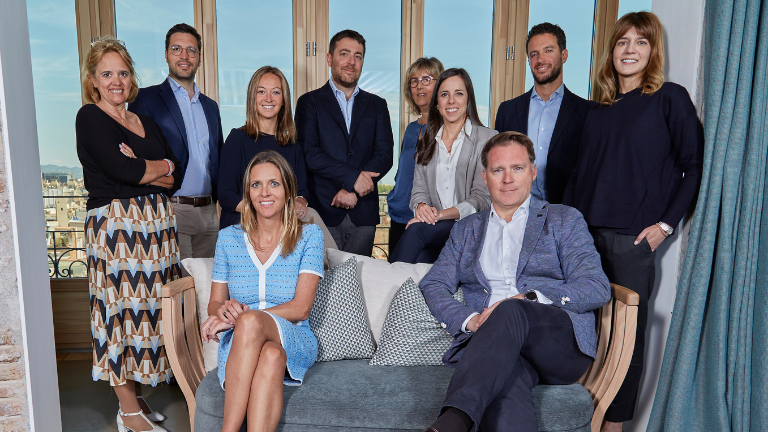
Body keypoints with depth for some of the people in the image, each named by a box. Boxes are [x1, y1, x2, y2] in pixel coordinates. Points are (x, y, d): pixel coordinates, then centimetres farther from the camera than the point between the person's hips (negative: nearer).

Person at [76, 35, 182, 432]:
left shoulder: (145, 122, 18)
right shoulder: (90, 117, 0)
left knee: (148, 308, 8)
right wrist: (158, 168, 0)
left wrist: (138, 171, -8)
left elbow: (175, 178, 9)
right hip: (114, 224, -6)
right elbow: (118, 168, -16)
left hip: (156, 224, 6)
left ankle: (137, 396, 22)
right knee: (122, 309, -3)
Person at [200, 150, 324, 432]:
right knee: (270, 357, -36)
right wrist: (224, 310, -15)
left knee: (250, 323, -36)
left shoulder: (309, 236, 0)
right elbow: (215, 303, 11)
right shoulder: (229, 238, 9)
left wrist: (241, 317, -18)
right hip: (239, 345, 2)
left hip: (293, 343, -1)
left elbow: (301, 307, -8)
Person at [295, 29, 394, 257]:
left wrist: (353, 190, -10)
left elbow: (385, 155, 3)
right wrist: (353, 176, -16)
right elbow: (310, 153, -7)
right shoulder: (310, 102, 6)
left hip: (364, 213, 2)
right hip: (322, 211, -2)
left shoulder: (377, 105, 14)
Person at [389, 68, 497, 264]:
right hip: (434, 227, 3)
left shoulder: (487, 138, 1)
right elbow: (419, 189, 14)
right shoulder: (427, 141, 18)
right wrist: (421, 206, -11)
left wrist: (439, 214, -18)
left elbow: (482, 198, -6)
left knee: (416, 230, -32)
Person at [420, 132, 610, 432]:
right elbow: (432, 286, 15)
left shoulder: (564, 221, 16)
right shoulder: (466, 230, 24)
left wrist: (529, 299, -12)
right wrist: (469, 320, -7)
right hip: (490, 343, 1)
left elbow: (598, 287, 4)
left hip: (561, 342, 0)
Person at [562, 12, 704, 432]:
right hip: (585, 232, 5)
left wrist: (666, 224, -8)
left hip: (633, 238, -4)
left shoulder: (670, 98, 0)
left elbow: (695, 167, -3)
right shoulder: (600, 109, 15)